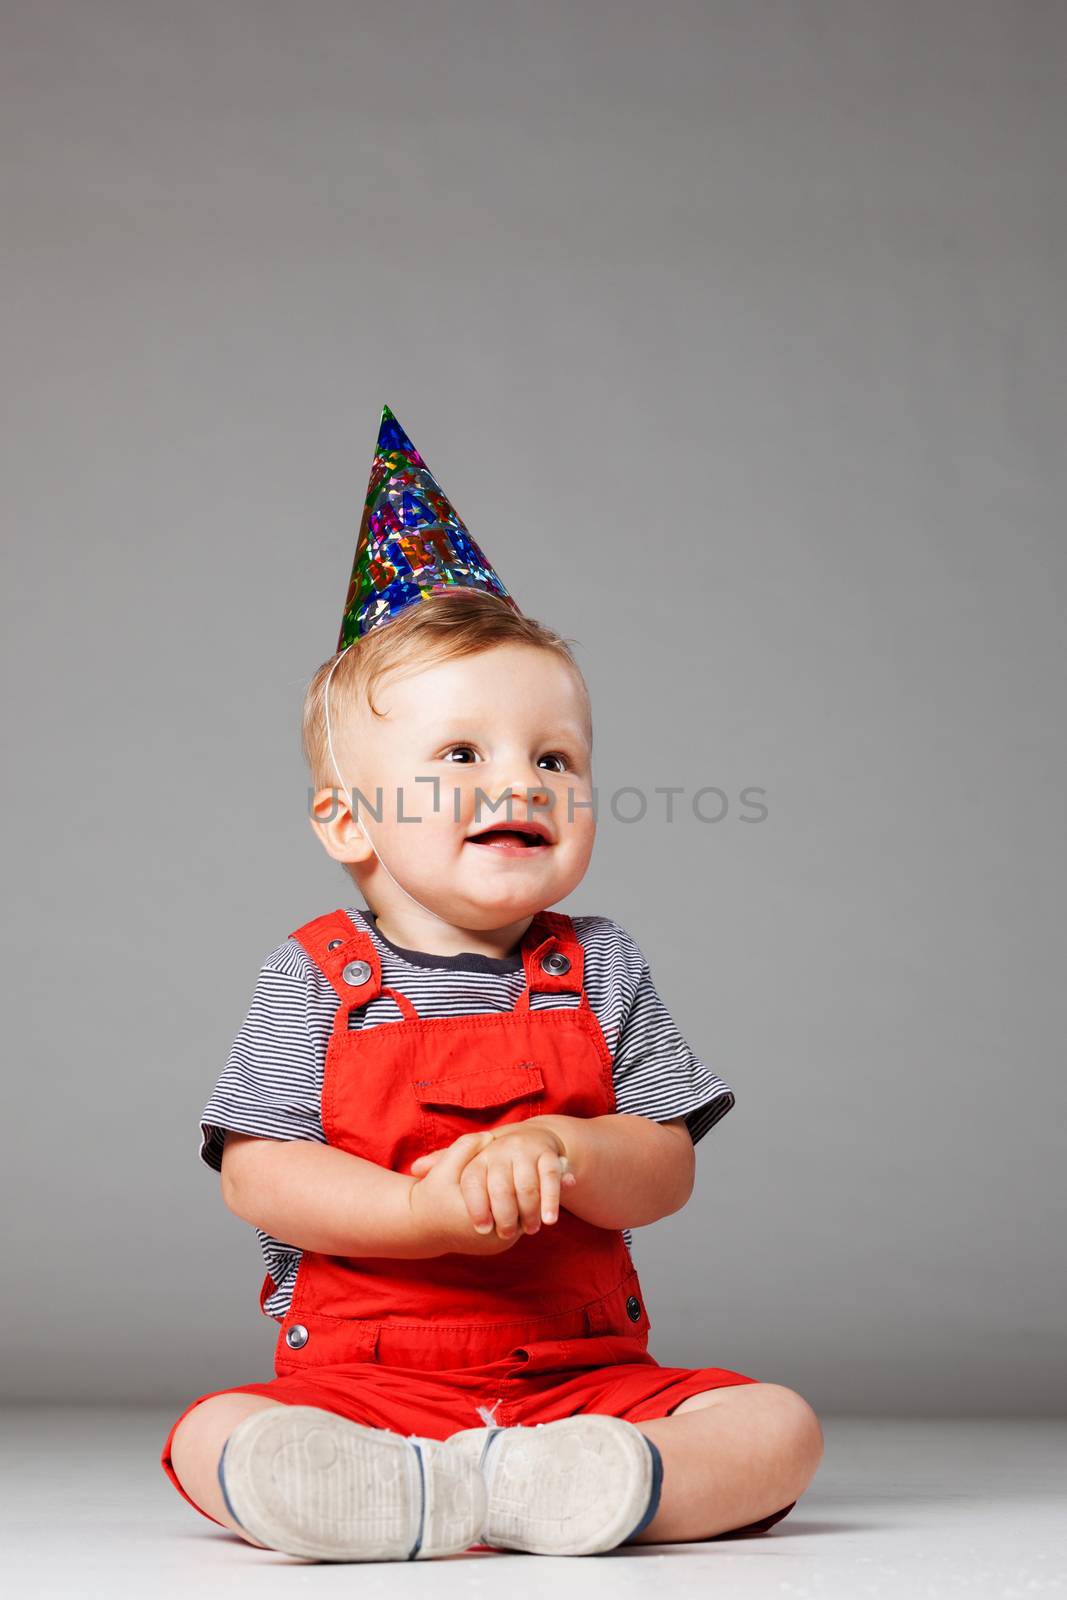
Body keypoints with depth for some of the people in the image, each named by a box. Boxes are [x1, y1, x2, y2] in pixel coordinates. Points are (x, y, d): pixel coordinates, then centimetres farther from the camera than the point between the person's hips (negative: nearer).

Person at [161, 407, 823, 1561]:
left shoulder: (598, 970, 6)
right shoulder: (313, 978, 1)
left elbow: (665, 1174, -1)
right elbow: (259, 1176, -8)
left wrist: (563, 1151, -23)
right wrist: (429, 1212, -23)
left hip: (585, 1374, 2)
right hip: (361, 1374, -2)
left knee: (776, 1427, -20)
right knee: (215, 1441, -28)